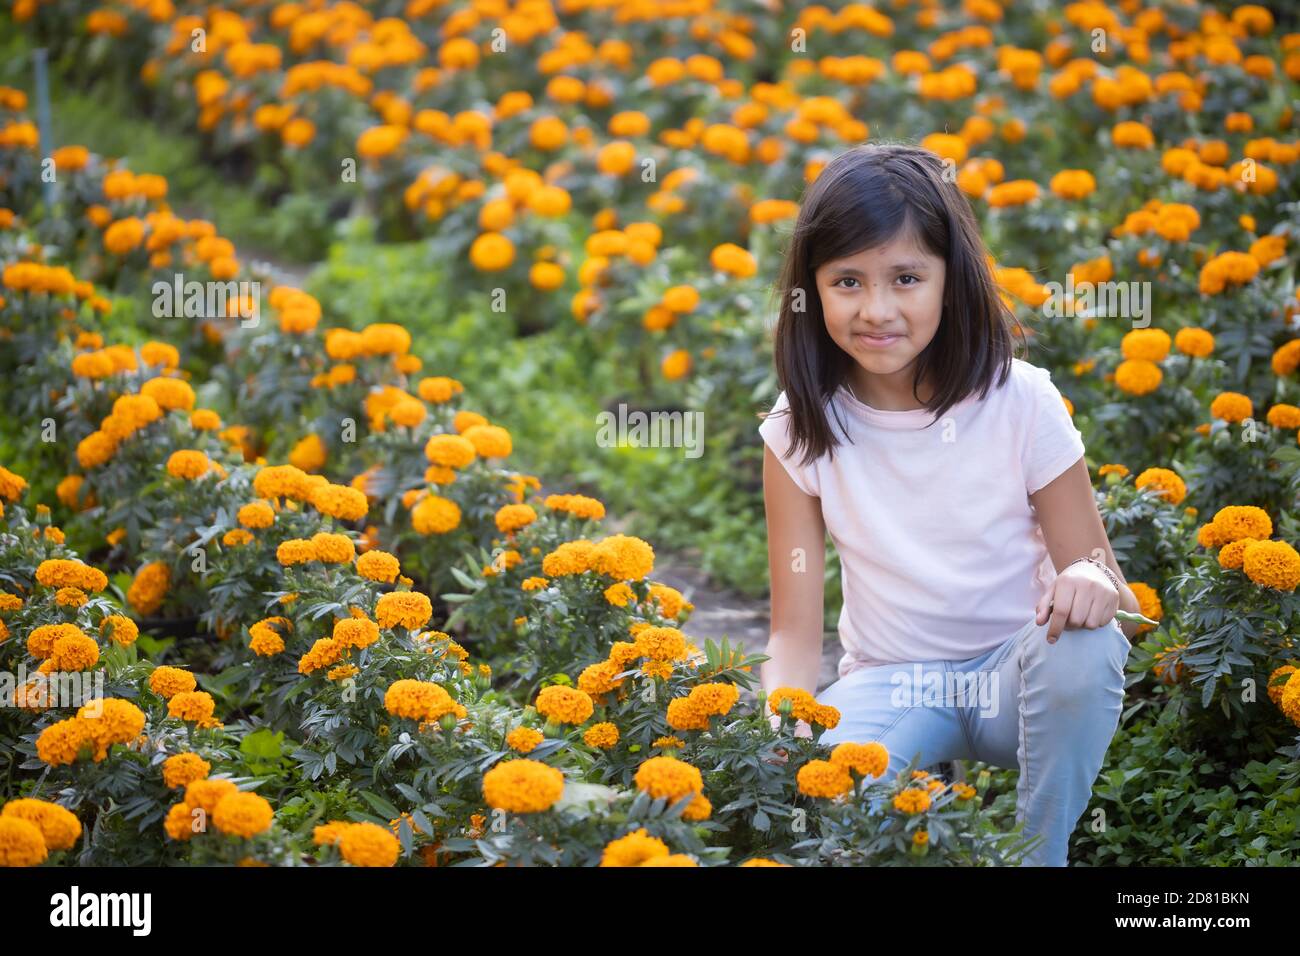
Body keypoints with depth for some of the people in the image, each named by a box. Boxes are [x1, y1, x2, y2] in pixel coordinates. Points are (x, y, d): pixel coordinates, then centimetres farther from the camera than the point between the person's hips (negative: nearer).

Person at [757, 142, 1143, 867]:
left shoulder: (1022, 402, -11)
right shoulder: (803, 429, -8)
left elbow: (1108, 594, -9)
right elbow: (796, 631, -7)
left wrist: (1095, 584, -35)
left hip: (1021, 671, 1)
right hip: (892, 684, -1)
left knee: (1083, 648, -35)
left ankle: (1041, 853, -12)